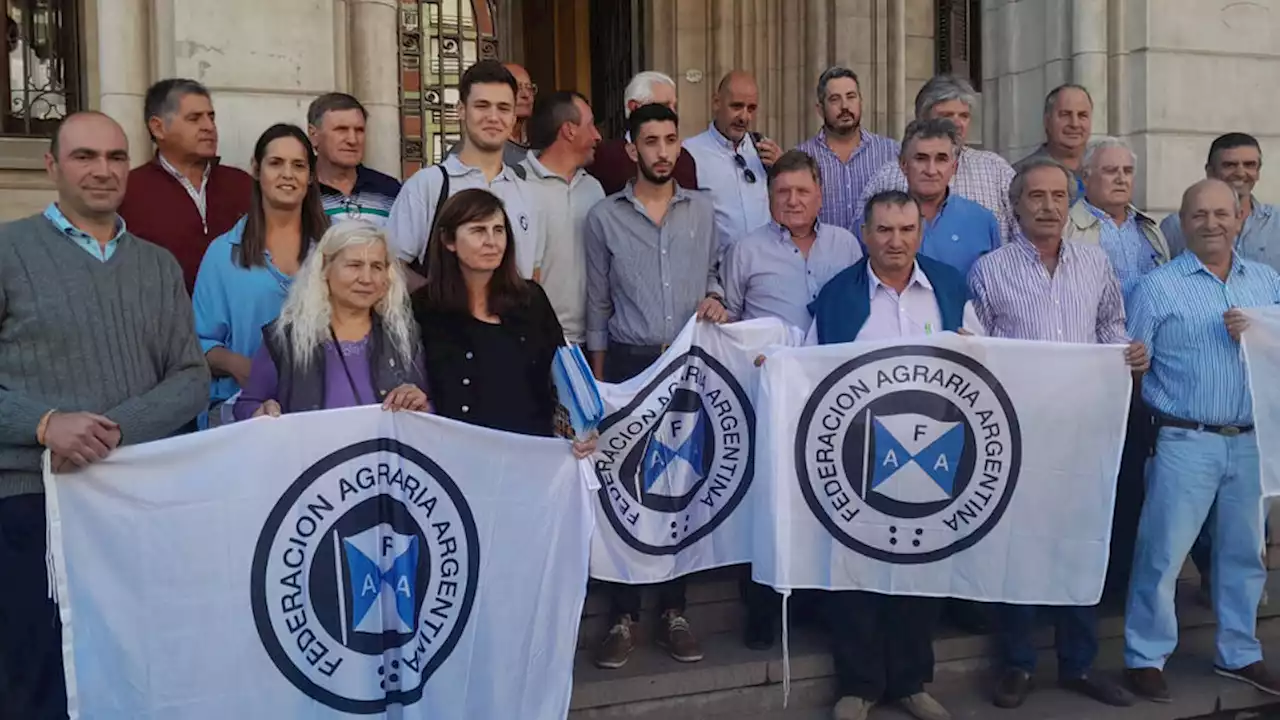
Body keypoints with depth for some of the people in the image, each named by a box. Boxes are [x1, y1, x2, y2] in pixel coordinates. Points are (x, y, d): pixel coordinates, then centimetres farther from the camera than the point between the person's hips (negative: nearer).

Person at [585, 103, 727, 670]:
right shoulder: (604, 216, 2)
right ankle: (623, 616, 11)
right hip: (630, 362, -2)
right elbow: (597, 305, 5)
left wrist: (713, 298, -6)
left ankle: (674, 611, 18)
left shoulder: (702, 210, 8)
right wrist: (598, 377, 3)